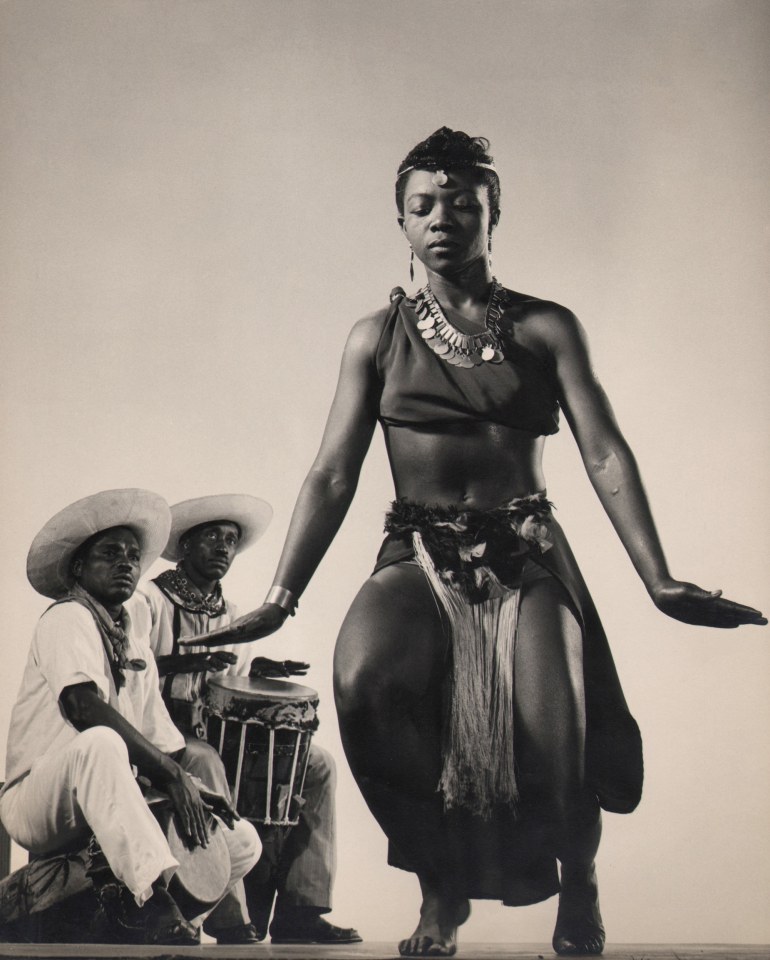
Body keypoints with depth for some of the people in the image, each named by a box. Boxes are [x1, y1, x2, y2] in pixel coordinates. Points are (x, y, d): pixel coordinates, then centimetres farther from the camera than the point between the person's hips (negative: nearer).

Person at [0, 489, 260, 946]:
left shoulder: (137, 642, 18)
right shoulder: (67, 619, -4)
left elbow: (163, 741, 17)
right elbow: (84, 707, -22)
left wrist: (192, 788, -4)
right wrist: (171, 776, -23)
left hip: (109, 813, 8)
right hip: (38, 804, -7)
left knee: (243, 841, -5)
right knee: (98, 743, -39)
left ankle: (128, 917, -11)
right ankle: (149, 899, -43)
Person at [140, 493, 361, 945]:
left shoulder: (231, 616, 18)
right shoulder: (152, 601, -5)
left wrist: (256, 670, -2)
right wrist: (182, 663, -32)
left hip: (213, 733, 7)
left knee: (316, 762, -7)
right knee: (203, 762, -39)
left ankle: (299, 911, -9)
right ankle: (231, 920, -32)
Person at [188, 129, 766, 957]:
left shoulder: (545, 328, 7)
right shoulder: (378, 338, 9)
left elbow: (605, 456, 0)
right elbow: (332, 476, 4)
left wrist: (658, 581, -10)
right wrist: (280, 599, -4)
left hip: (527, 558, 0)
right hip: (419, 558, 1)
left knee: (555, 740, -24)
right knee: (364, 684, -32)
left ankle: (577, 882, 13)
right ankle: (440, 886, -5)